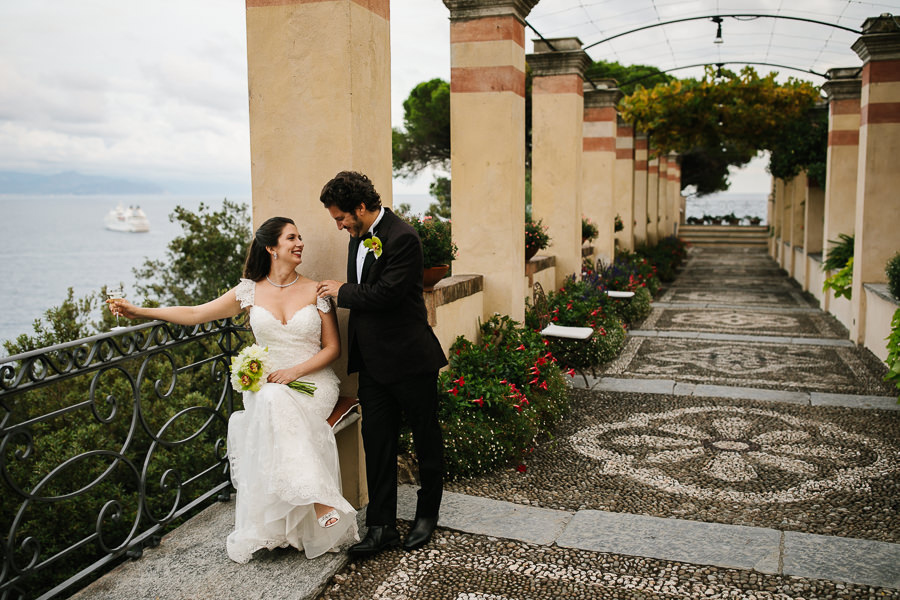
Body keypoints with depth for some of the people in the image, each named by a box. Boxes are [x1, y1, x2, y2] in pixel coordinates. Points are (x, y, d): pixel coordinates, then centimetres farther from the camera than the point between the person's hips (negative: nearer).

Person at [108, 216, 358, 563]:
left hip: (312, 382, -1)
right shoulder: (250, 291, 6)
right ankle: (321, 504, -31)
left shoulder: (315, 291, 2)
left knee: (276, 406, -33)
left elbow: (333, 347, 2)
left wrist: (295, 371, -12)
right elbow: (195, 314, 5)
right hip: (267, 387, 2)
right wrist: (140, 312, -3)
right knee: (271, 406, -33)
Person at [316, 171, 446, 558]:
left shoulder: (402, 238, -19)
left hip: (409, 358, -8)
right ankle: (381, 526, 17)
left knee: (426, 438, 11)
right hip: (374, 361, 8)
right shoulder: (359, 236, 10)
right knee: (377, 442, 8)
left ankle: (427, 516, 28)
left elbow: (384, 293, -24)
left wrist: (341, 292, -10)